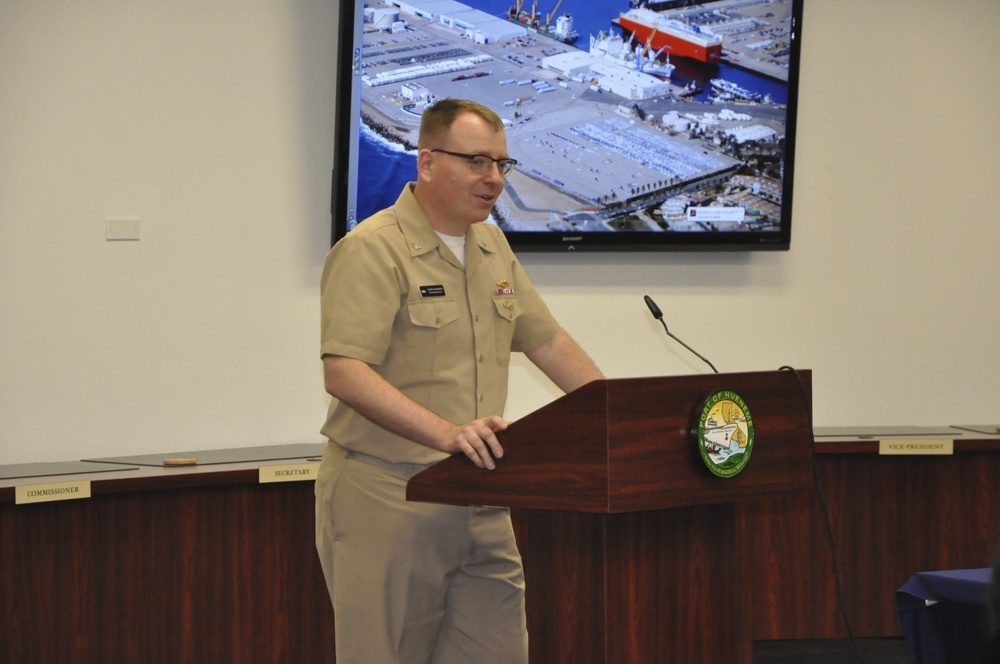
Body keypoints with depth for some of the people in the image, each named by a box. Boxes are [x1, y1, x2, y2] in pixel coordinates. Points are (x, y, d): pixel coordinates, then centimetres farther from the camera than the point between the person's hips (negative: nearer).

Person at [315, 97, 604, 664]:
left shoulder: (493, 249, 15)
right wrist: (447, 433, -34)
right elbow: (345, 374, -23)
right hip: (388, 502, -7)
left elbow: (547, 341, 21)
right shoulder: (372, 250, -12)